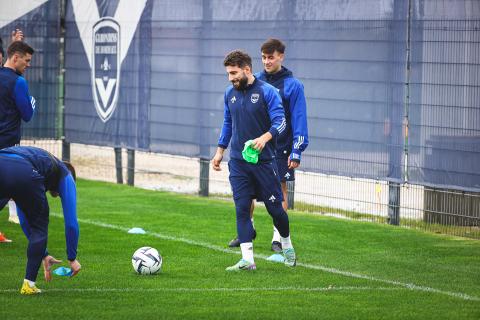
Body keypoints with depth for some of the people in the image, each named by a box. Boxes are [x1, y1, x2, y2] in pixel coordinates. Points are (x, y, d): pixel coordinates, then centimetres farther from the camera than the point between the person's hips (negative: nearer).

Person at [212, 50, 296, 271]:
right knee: (242, 209, -3)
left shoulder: (267, 91, -9)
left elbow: (280, 122, -14)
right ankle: (247, 260, -2)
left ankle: (287, 246, 29)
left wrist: (265, 137, -31)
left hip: (263, 160, -4)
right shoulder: (230, 93, 8)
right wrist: (220, 151, 15)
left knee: (274, 207, 3)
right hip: (238, 162, 4)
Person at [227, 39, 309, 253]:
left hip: (280, 149, -3)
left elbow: (299, 120, -6)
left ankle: (278, 237, 9)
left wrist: (297, 151, -12)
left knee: (280, 190, 2)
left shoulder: (293, 85, -5)